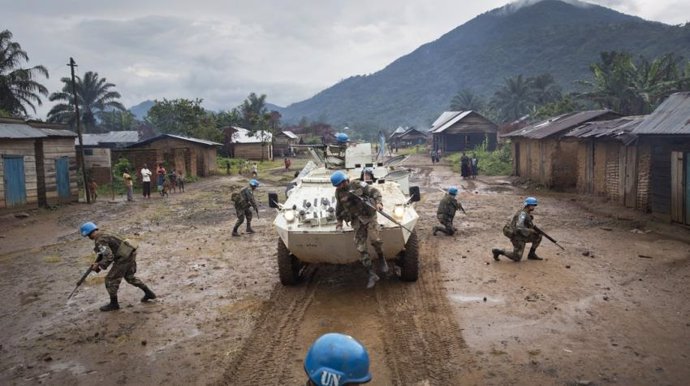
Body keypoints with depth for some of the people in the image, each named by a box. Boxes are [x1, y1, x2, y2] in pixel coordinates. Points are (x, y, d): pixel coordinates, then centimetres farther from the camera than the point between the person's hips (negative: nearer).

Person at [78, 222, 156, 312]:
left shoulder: (99, 241, -17)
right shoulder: (103, 234, 14)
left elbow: (109, 257, -23)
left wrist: (99, 266, -10)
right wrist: (97, 263, 12)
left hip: (124, 258, -10)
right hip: (130, 253, 10)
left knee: (111, 279, 4)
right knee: (129, 277, 26)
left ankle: (114, 304, 18)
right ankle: (149, 293, 30)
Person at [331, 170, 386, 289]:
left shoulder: (358, 185, -4)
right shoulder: (339, 193, 9)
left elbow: (375, 191, -4)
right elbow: (339, 208, 23)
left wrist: (378, 202, -21)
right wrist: (339, 222, 27)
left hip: (369, 216, -4)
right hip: (357, 222, 4)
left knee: (374, 239, -25)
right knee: (361, 249, -5)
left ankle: (381, 259, 5)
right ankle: (372, 275, 3)